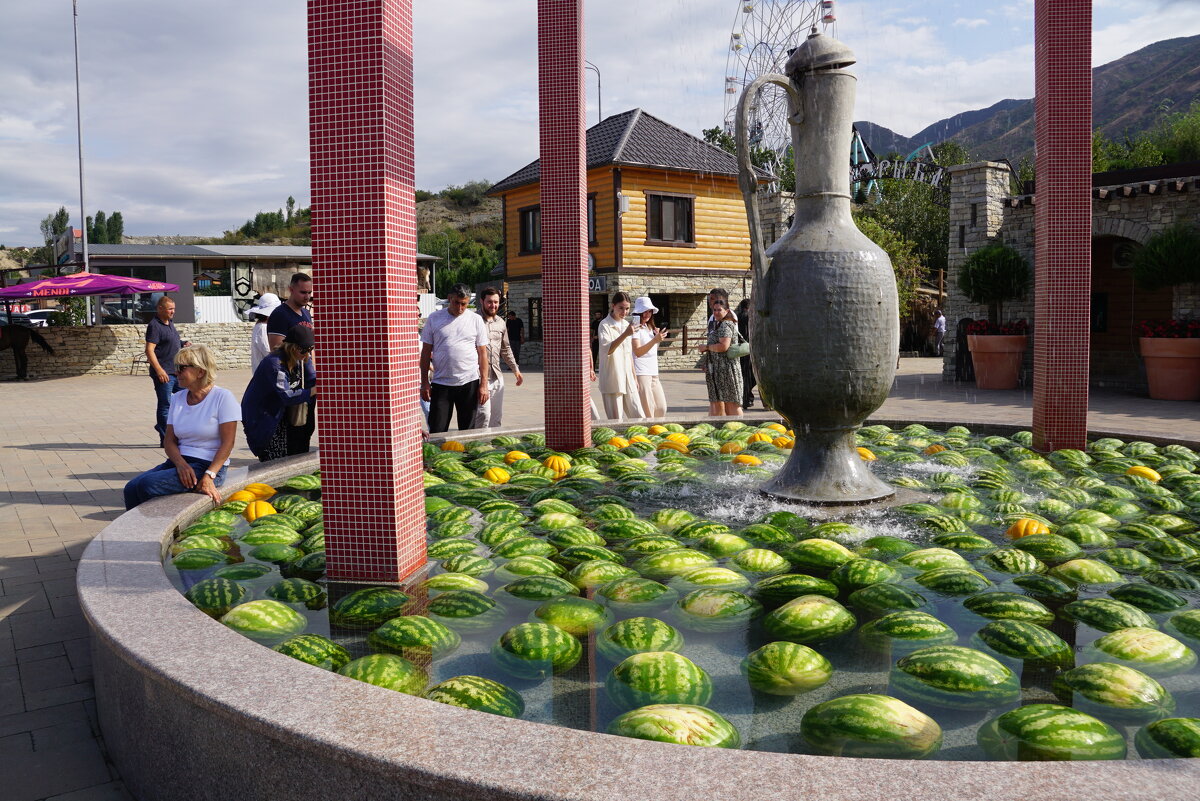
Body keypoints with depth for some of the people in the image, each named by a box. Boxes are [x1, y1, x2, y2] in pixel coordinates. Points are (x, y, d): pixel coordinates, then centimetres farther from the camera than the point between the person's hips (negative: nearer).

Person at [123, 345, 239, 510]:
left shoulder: (222, 397, -6)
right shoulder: (177, 398, 13)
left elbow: (227, 443, -11)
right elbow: (169, 440, 9)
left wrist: (209, 476, -21)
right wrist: (181, 464, -13)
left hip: (209, 465, -6)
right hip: (179, 461, 6)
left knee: (147, 485, -24)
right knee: (131, 488, -16)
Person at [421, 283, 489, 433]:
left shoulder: (476, 320, 3)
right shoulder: (434, 319, 3)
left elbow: (482, 353, 4)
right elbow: (426, 352, 6)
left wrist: (484, 384, -3)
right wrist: (424, 382, 0)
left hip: (469, 383, 1)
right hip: (441, 383, 0)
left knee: (468, 431, 9)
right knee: (437, 432, -2)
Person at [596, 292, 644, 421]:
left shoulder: (627, 324, 15)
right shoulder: (605, 325, -7)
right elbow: (607, 350, -22)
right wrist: (625, 334, -31)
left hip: (628, 380, 6)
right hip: (612, 380, -6)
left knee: (638, 417, 4)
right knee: (616, 420, -4)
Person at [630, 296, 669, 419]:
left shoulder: (649, 327, 18)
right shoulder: (636, 328, -8)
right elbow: (637, 352, -18)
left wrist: (659, 338, 6)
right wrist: (655, 340, -26)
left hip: (653, 372, 9)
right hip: (641, 373, -9)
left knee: (661, 407, 8)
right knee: (647, 409, -9)